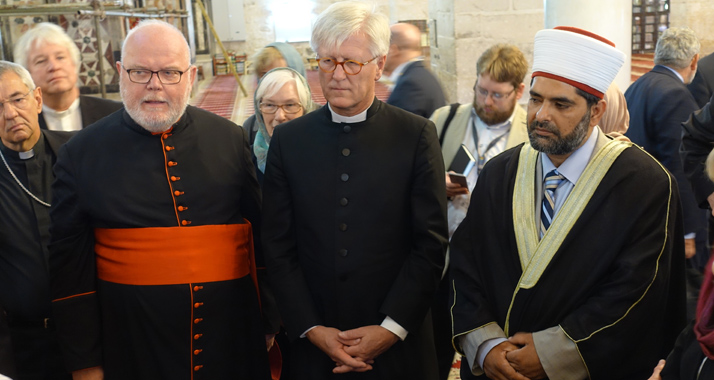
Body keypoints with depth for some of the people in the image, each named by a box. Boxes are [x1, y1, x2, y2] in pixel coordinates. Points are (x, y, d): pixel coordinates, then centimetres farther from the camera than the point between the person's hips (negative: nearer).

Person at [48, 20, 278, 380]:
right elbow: (69, 268, 0)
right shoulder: (81, 153, -3)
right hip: (133, 351, -1)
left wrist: (270, 323, 8)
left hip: (233, 340, 1)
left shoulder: (230, 140, 0)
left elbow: (262, 237, 5)